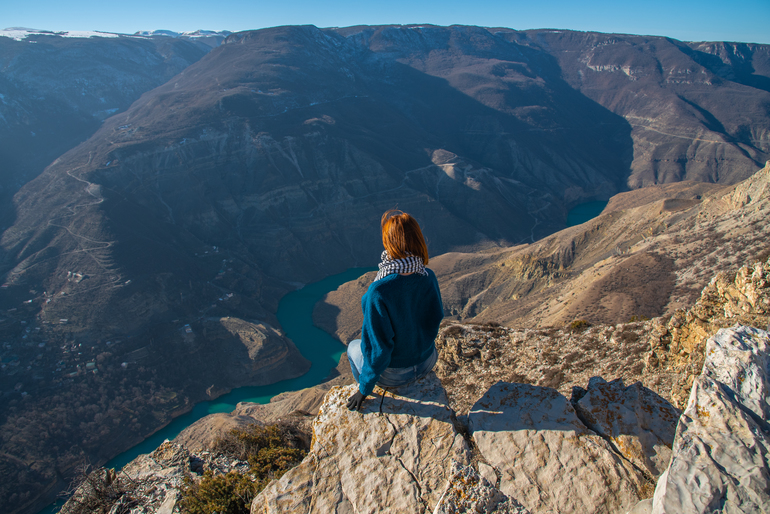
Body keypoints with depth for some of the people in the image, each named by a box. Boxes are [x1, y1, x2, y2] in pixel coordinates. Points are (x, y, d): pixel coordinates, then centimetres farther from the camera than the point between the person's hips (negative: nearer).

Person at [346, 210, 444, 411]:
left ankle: (370, 396, 52)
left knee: (353, 348, 28)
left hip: (393, 374, -4)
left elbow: (378, 348, -26)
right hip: (427, 362, 5)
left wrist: (364, 389, -11)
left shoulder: (378, 292, -36)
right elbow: (436, 316, -2)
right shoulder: (428, 277, -19)